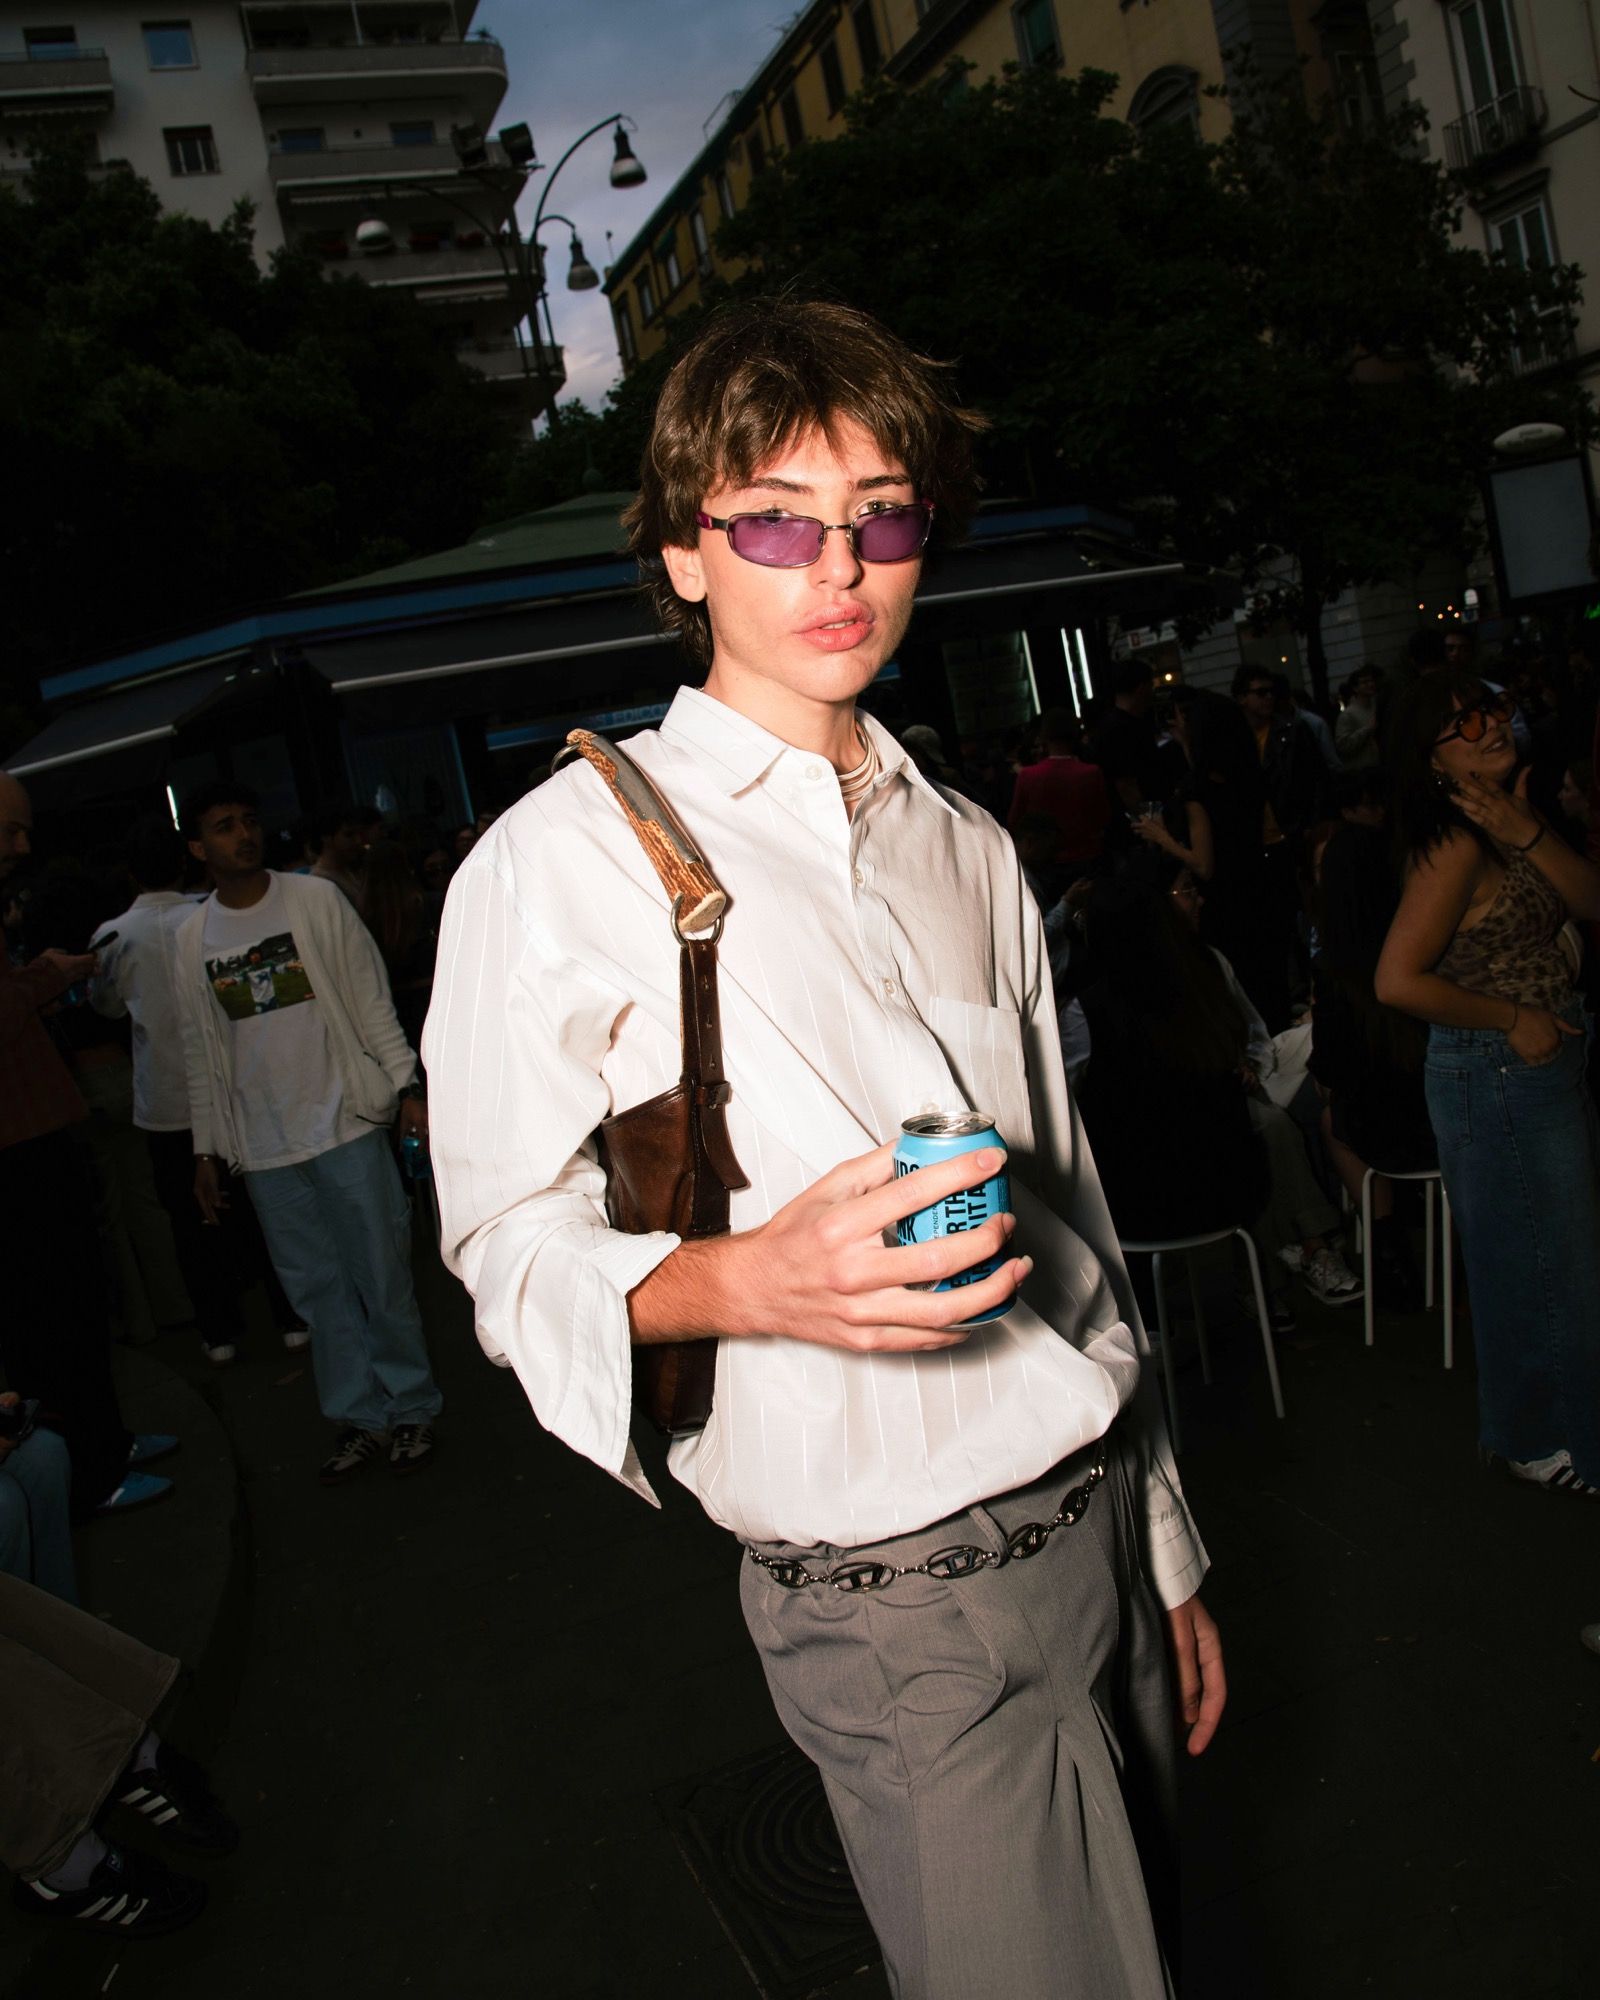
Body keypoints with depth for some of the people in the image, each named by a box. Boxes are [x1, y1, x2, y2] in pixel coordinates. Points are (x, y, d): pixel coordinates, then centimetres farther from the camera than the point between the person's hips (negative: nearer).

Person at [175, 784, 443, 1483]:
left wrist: (407, 1087, -5)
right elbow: (200, 1051, 11)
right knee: (317, 1288, 7)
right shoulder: (193, 939, 6)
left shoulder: (317, 900, -1)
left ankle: (411, 1408, 17)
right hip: (263, 1145, 2)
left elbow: (371, 1000, 0)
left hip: (346, 1120, -2)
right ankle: (360, 1417, 20)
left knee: (382, 1275, 2)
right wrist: (206, 1149, 10)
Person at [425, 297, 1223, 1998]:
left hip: (1101, 1523, 6)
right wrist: (737, 1279, -27)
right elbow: (507, 1241, -6)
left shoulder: (970, 851, 12)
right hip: (904, 1601, -6)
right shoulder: (565, 858, -7)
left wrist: (1166, 1545, 16)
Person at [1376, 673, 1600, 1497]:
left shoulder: (1507, 824, 6)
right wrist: (1513, 1019, -17)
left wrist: (1524, 831, -17)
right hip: (1497, 1079, -9)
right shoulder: (1457, 847, -22)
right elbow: (1399, 980, -28)